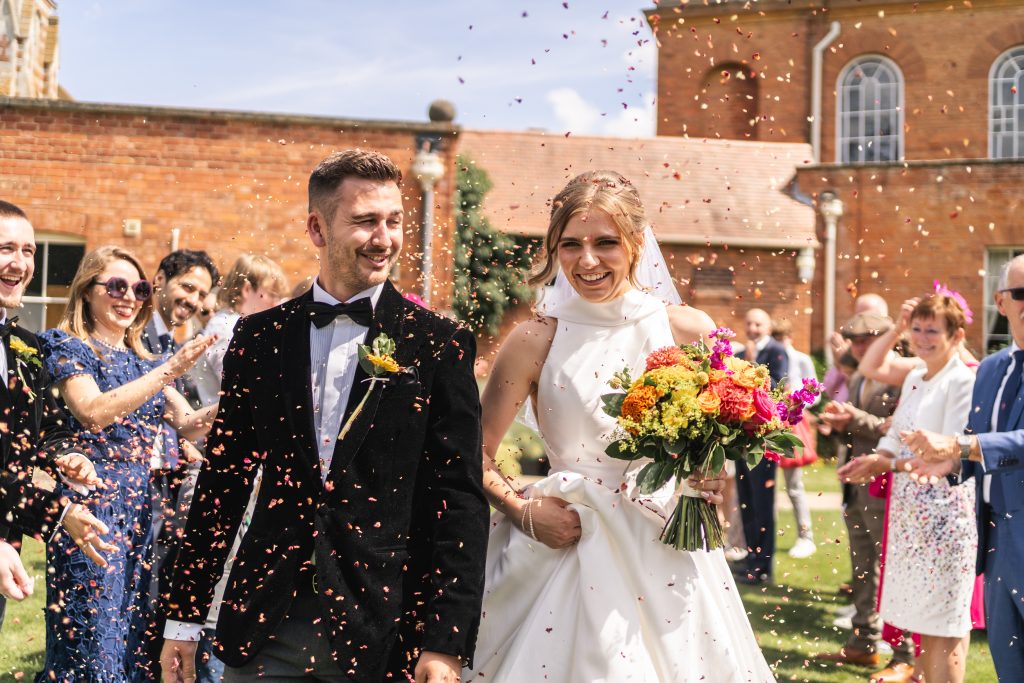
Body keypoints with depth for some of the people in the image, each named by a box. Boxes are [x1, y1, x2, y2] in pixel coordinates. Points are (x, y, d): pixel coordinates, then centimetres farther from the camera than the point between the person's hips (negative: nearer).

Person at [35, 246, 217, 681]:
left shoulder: (142, 361, 16)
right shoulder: (65, 345, -1)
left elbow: (189, 425, 10)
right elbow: (94, 412, -18)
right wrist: (168, 371, -21)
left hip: (141, 511, 6)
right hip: (91, 509, -6)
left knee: (134, 636, 8)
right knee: (91, 638, -4)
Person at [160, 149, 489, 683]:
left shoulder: (437, 345, -4)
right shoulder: (260, 338, 4)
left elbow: (460, 499, -6)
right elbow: (223, 477, 8)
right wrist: (184, 616, 8)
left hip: (384, 635, -2)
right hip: (264, 630, 2)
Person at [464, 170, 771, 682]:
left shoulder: (688, 331, -2)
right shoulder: (536, 342, -6)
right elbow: (477, 455, 2)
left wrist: (715, 483, -9)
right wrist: (522, 511, -12)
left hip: (669, 554, 2)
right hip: (566, 546, -1)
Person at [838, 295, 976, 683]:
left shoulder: (963, 382, -13)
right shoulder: (914, 379, 12)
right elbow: (897, 436, 14)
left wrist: (889, 464, -19)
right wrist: (873, 460, -6)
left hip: (945, 508, -8)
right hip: (909, 506, 8)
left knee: (943, 617, 0)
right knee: (919, 611, 16)